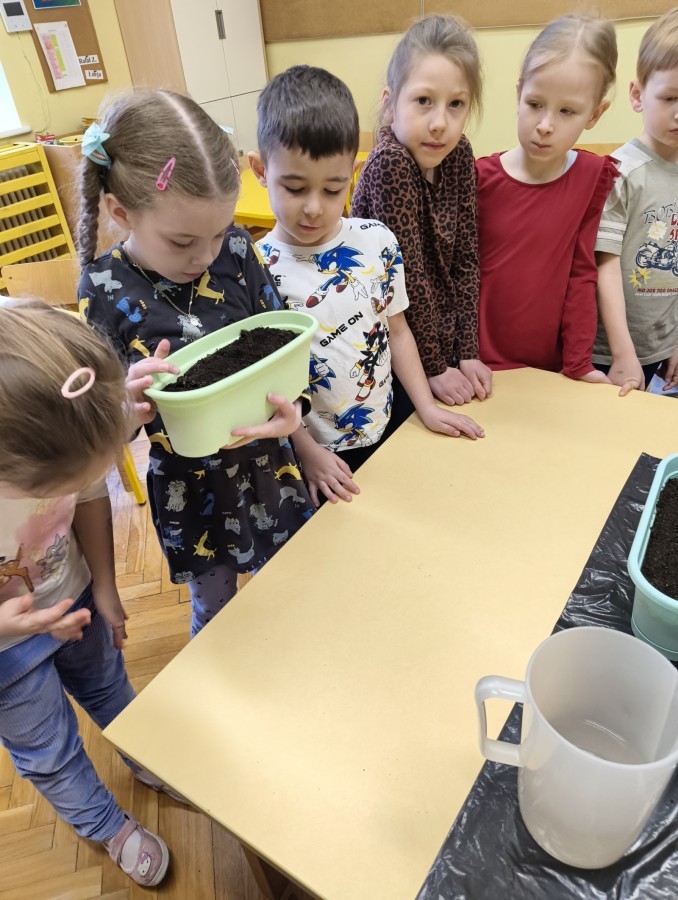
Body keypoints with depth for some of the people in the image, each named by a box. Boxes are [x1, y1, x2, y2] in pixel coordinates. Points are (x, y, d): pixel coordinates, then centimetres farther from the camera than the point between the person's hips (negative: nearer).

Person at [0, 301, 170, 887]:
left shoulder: (64, 437, -33)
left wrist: (105, 589, -1)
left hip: (72, 595, 3)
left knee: (109, 690, 30)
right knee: (49, 753, 22)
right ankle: (108, 826, 54)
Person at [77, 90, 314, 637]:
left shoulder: (237, 250, -12)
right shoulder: (104, 289, -17)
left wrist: (293, 404, -27)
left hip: (270, 467, 2)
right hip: (191, 489, -2)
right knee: (214, 608, 22)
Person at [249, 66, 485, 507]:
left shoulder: (378, 243, -7)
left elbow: (397, 329, 4)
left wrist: (428, 407, -1)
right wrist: (308, 453, -14)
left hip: (384, 433, 4)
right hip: (313, 457, -3)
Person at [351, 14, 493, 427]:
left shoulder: (458, 154, -4)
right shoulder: (389, 163, -23)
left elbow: (466, 259, -2)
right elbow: (409, 276, -22)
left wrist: (467, 352, -6)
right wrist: (435, 367, -16)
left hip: (446, 336, 6)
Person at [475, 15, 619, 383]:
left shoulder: (594, 176, -4)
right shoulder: (482, 176, -7)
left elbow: (581, 273, -4)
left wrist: (578, 363, -5)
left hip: (550, 368, 1)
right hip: (482, 365, -1)